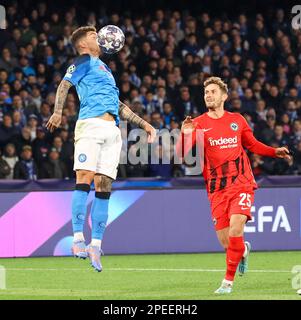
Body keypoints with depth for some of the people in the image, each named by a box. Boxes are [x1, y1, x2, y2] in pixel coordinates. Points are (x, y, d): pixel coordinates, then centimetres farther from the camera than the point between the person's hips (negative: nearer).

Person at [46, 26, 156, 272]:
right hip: (90, 124, -7)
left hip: (112, 131, 7)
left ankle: (95, 244, 0)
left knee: (104, 186, -1)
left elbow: (118, 106, 36)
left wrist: (144, 124, 33)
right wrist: (58, 112, -19)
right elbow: (65, 85, -4)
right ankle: (78, 239, -21)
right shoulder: (84, 62, 10)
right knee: (85, 178, -17)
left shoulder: (104, 69, 32)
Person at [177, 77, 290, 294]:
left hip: (241, 184, 0)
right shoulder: (198, 124, -1)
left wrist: (274, 152, 7)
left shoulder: (237, 120, 6)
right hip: (217, 189, 0)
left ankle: (228, 281, -7)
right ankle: (243, 250, 38)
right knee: (225, 241, -1)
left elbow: (252, 144, 21)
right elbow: (182, 155, -11)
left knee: (235, 229, -21)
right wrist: (185, 135, -30)